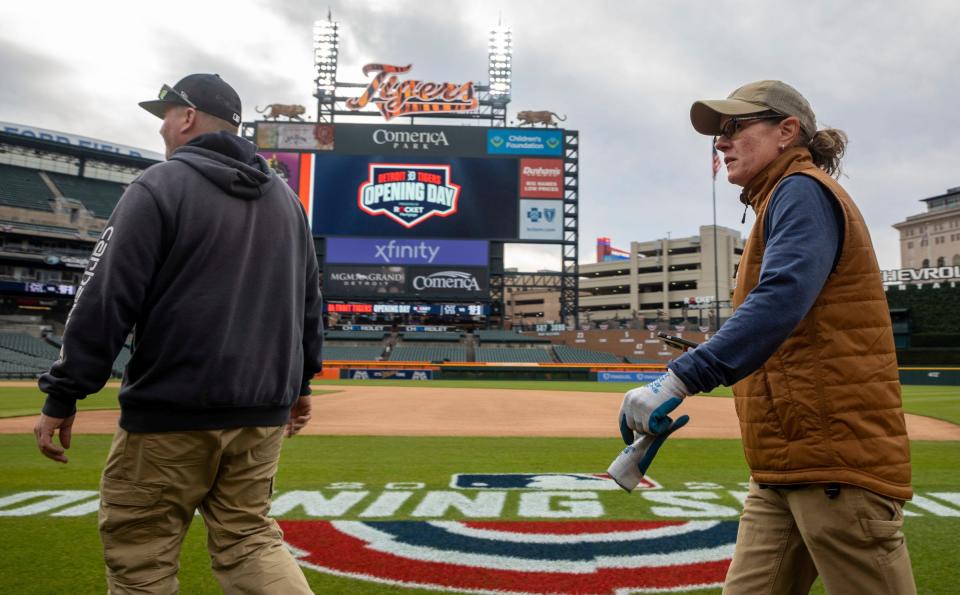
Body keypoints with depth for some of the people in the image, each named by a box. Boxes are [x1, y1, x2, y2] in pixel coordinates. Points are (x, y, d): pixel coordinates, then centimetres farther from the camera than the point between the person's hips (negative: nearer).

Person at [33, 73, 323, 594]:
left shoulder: (160, 186, -6)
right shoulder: (286, 197, 13)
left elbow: (106, 299, -12)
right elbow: (309, 302, 17)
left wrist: (62, 395, -6)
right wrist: (300, 380, 24)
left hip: (172, 412, -6)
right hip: (263, 411, 6)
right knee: (248, 540, 14)